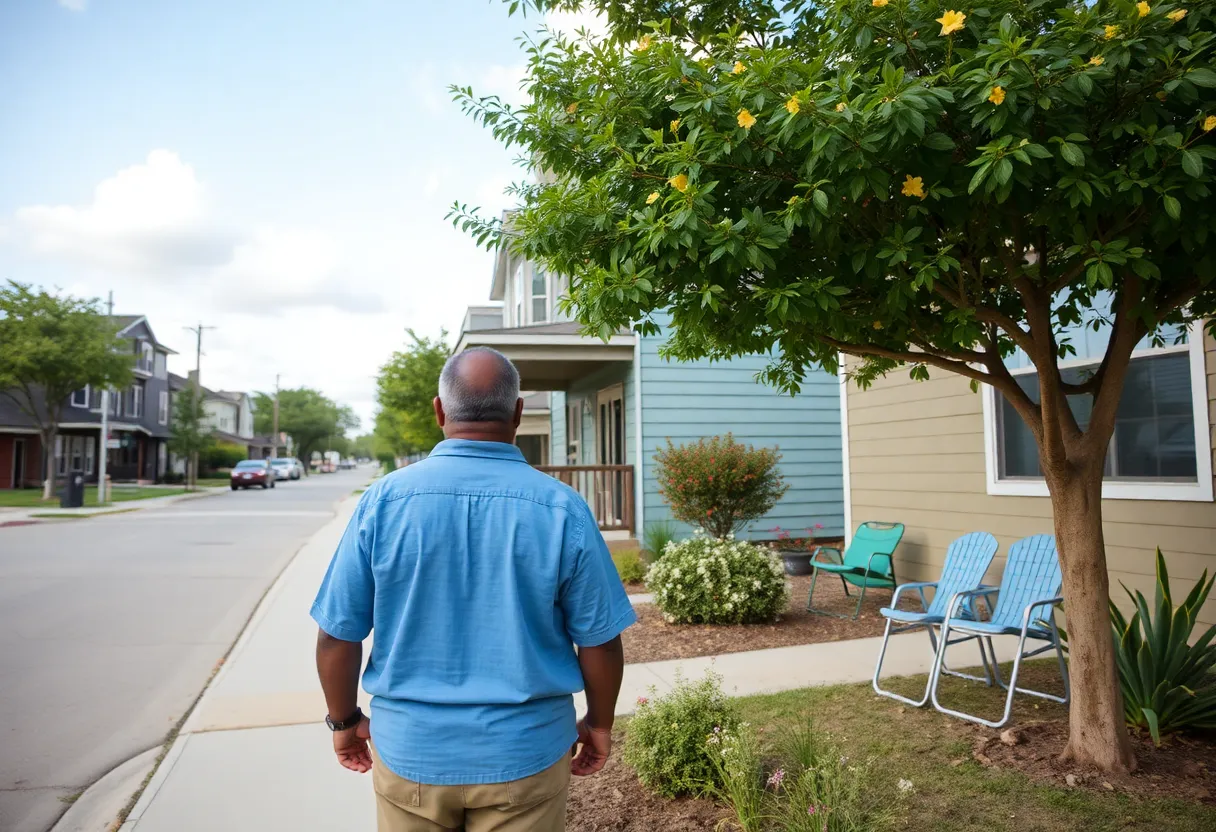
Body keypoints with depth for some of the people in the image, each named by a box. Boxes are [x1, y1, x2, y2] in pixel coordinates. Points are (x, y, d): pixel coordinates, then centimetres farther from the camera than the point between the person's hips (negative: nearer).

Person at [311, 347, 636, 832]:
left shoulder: (383, 501, -12)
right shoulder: (563, 509, -14)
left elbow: (338, 635, -6)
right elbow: (600, 641, -8)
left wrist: (345, 720, 11)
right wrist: (599, 723, 9)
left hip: (410, 751, 1)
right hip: (525, 755, -1)